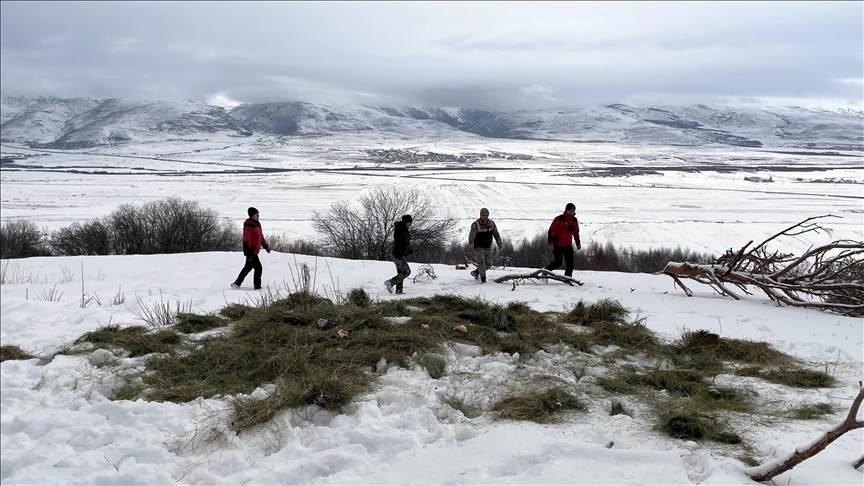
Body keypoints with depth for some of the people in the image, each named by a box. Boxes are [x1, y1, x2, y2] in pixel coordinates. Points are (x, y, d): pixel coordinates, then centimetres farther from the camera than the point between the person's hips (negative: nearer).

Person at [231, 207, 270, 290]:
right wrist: (248, 253, -28)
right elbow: (246, 240, -24)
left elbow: (261, 236, 24)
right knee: (258, 268, -8)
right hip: (251, 252, -11)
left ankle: (236, 284, 30)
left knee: (248, 267, 20)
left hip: (255, 251, 11)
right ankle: (257, 287, 0)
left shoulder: (257, 224, 12)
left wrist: (265, 246, 26)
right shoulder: (248, 226, -19)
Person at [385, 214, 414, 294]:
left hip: (401, 256, 10)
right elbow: (396, 244, -24)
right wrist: (398, 257, -27)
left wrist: (410, 251, 17)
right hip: (398, 256, -10)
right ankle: (390, 282, -8)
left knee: (400, 274, 10)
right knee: (407, 272, -7)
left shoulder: (404, 231, 13)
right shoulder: (399, 231, -19)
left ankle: (398, 291, 12)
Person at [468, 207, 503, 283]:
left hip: (488, 248, 6)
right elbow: (471, 237, -19)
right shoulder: (475, 225, -20)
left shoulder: (491, 223, -4)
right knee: (481, 264, -9)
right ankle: (483, 280, 5)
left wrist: (500, 244, 6)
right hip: (478, 248, -5)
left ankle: (476, 272, 32)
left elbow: (496, 234, 6)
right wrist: (471, 249, -21)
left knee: (488, 264, 9)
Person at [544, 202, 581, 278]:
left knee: (570, 262, -3)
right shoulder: (559, 219, -14)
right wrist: (550, 243, -19)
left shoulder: (574, 220, 6)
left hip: (568, 245, 6)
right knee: (558, 262, -3)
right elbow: (551, 230, -14)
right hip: (557, 245, -6)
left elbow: (576, 232, 18)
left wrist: (578, 243, 16)